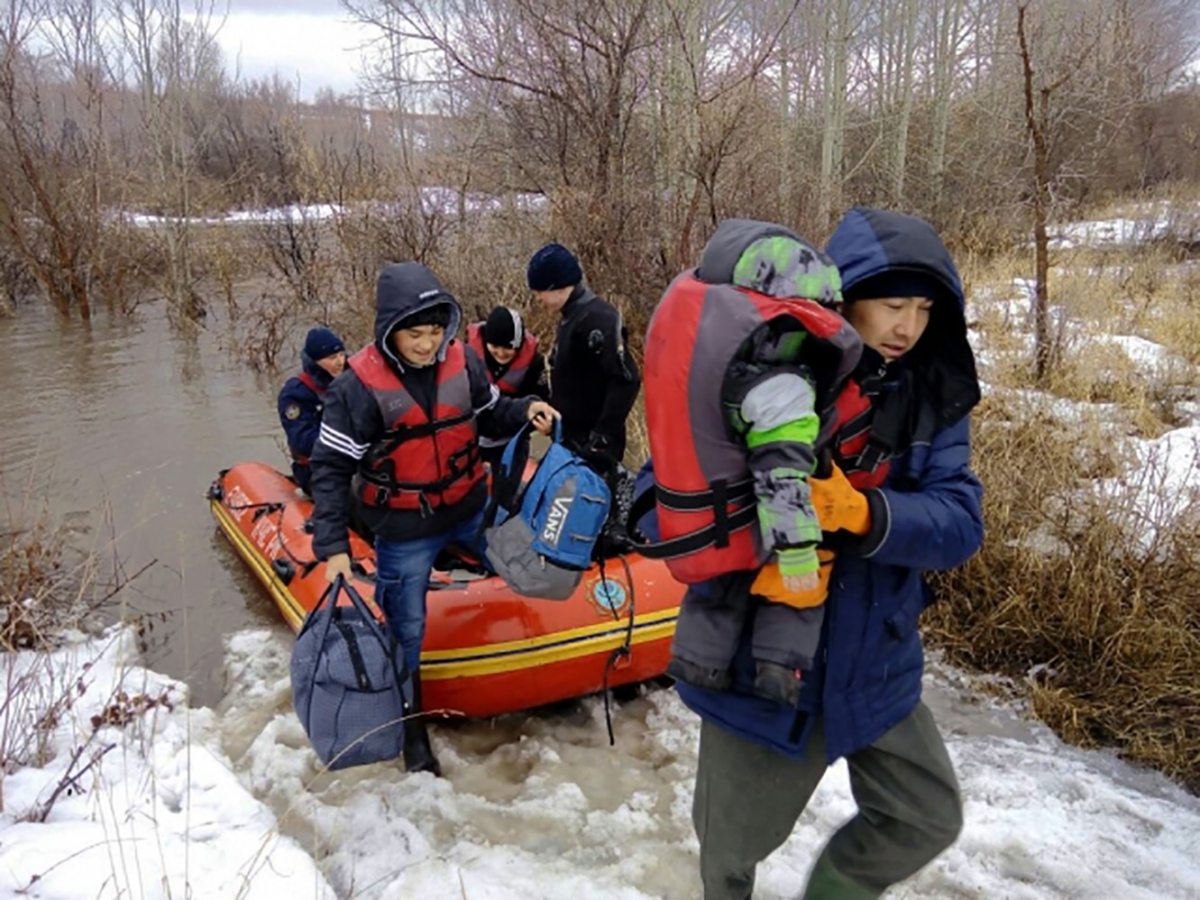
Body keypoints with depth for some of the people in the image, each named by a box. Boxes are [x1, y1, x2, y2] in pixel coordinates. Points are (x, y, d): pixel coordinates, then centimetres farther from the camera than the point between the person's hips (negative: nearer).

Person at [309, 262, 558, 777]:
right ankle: (412, 731, 30)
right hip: (405, 531, -3)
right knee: (405, 630, 10)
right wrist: (332, 547, -20)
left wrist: (525, 411, -13)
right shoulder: (359, 385, -19)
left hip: (471, 508, 4)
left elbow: (489, 415, 8)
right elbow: (330, 468, -15)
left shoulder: (462, 363, -8)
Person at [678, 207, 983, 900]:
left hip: (877, 664, 4)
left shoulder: (933, 402, -5)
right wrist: (745, 568, -31)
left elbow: (961, 525, -14)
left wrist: (864, 514, -32)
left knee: (931, 818, 16)